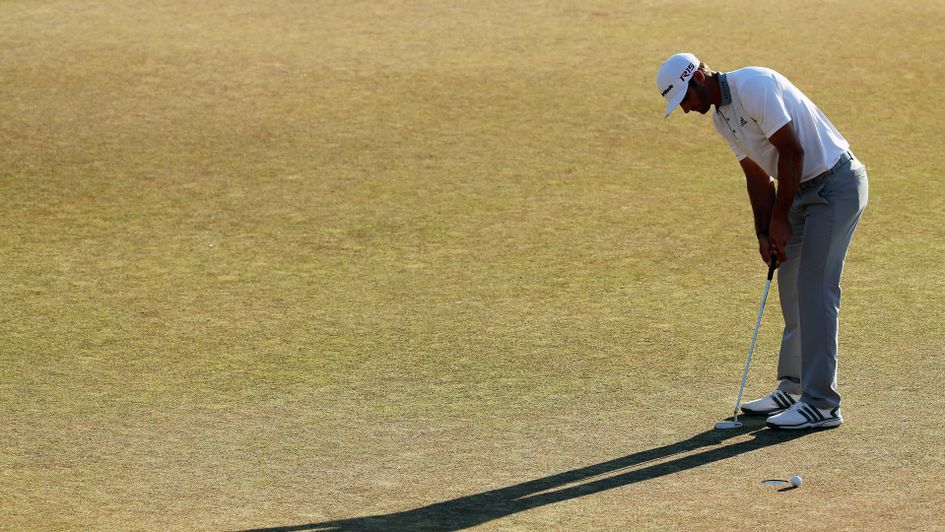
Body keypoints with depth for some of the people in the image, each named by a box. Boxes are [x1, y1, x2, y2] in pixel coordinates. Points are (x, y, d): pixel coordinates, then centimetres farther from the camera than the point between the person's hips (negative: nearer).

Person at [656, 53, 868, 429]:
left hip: (836, 183, -10)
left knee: (814, 288, -12)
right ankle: (793, 389, 23)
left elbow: (792, 151, -21)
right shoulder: (721, 118, 10)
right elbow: (757, 176, 13)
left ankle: (821, 404, -10)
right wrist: (764, 233, 1)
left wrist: (780, 220, -14)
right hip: (803, 190, 10)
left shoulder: (753, 85, -20)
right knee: (790, 283, 13)